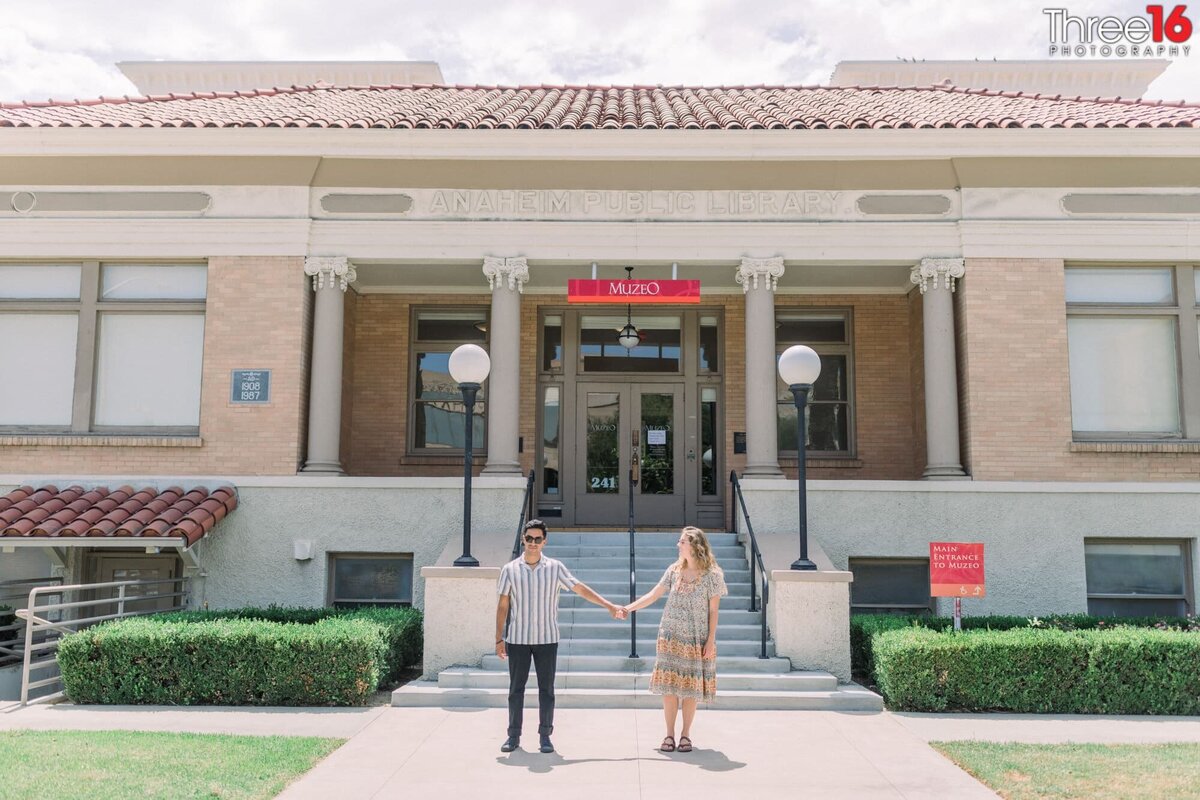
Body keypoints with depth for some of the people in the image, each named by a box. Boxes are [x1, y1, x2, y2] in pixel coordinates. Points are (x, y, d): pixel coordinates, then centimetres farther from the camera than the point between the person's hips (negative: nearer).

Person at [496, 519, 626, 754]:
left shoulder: (555, 567, 0)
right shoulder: (510, 569, -1)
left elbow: (580, 588, 6)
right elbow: (502, 605, 2)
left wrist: (610, 606, 4)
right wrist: (499, 638, 0)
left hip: (547, 639, 0)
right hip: (517, 639, 0)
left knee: (546, 689, 5)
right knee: (516, 688, 6)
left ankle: (545, 735, 14)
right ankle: (513, 735, 16)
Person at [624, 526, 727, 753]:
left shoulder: (712, 575, -6)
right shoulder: (674, 571, 4)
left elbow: (713, 611, -4)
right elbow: (653, 595, 6)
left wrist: (711, 640, -7)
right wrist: (627, 608, -3)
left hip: (696, 640, -3)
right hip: (671, 638, 3)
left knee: (691, 687, 2)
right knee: (669, 686, 2)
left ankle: (686, 734, 15)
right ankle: (670, 734, 12)